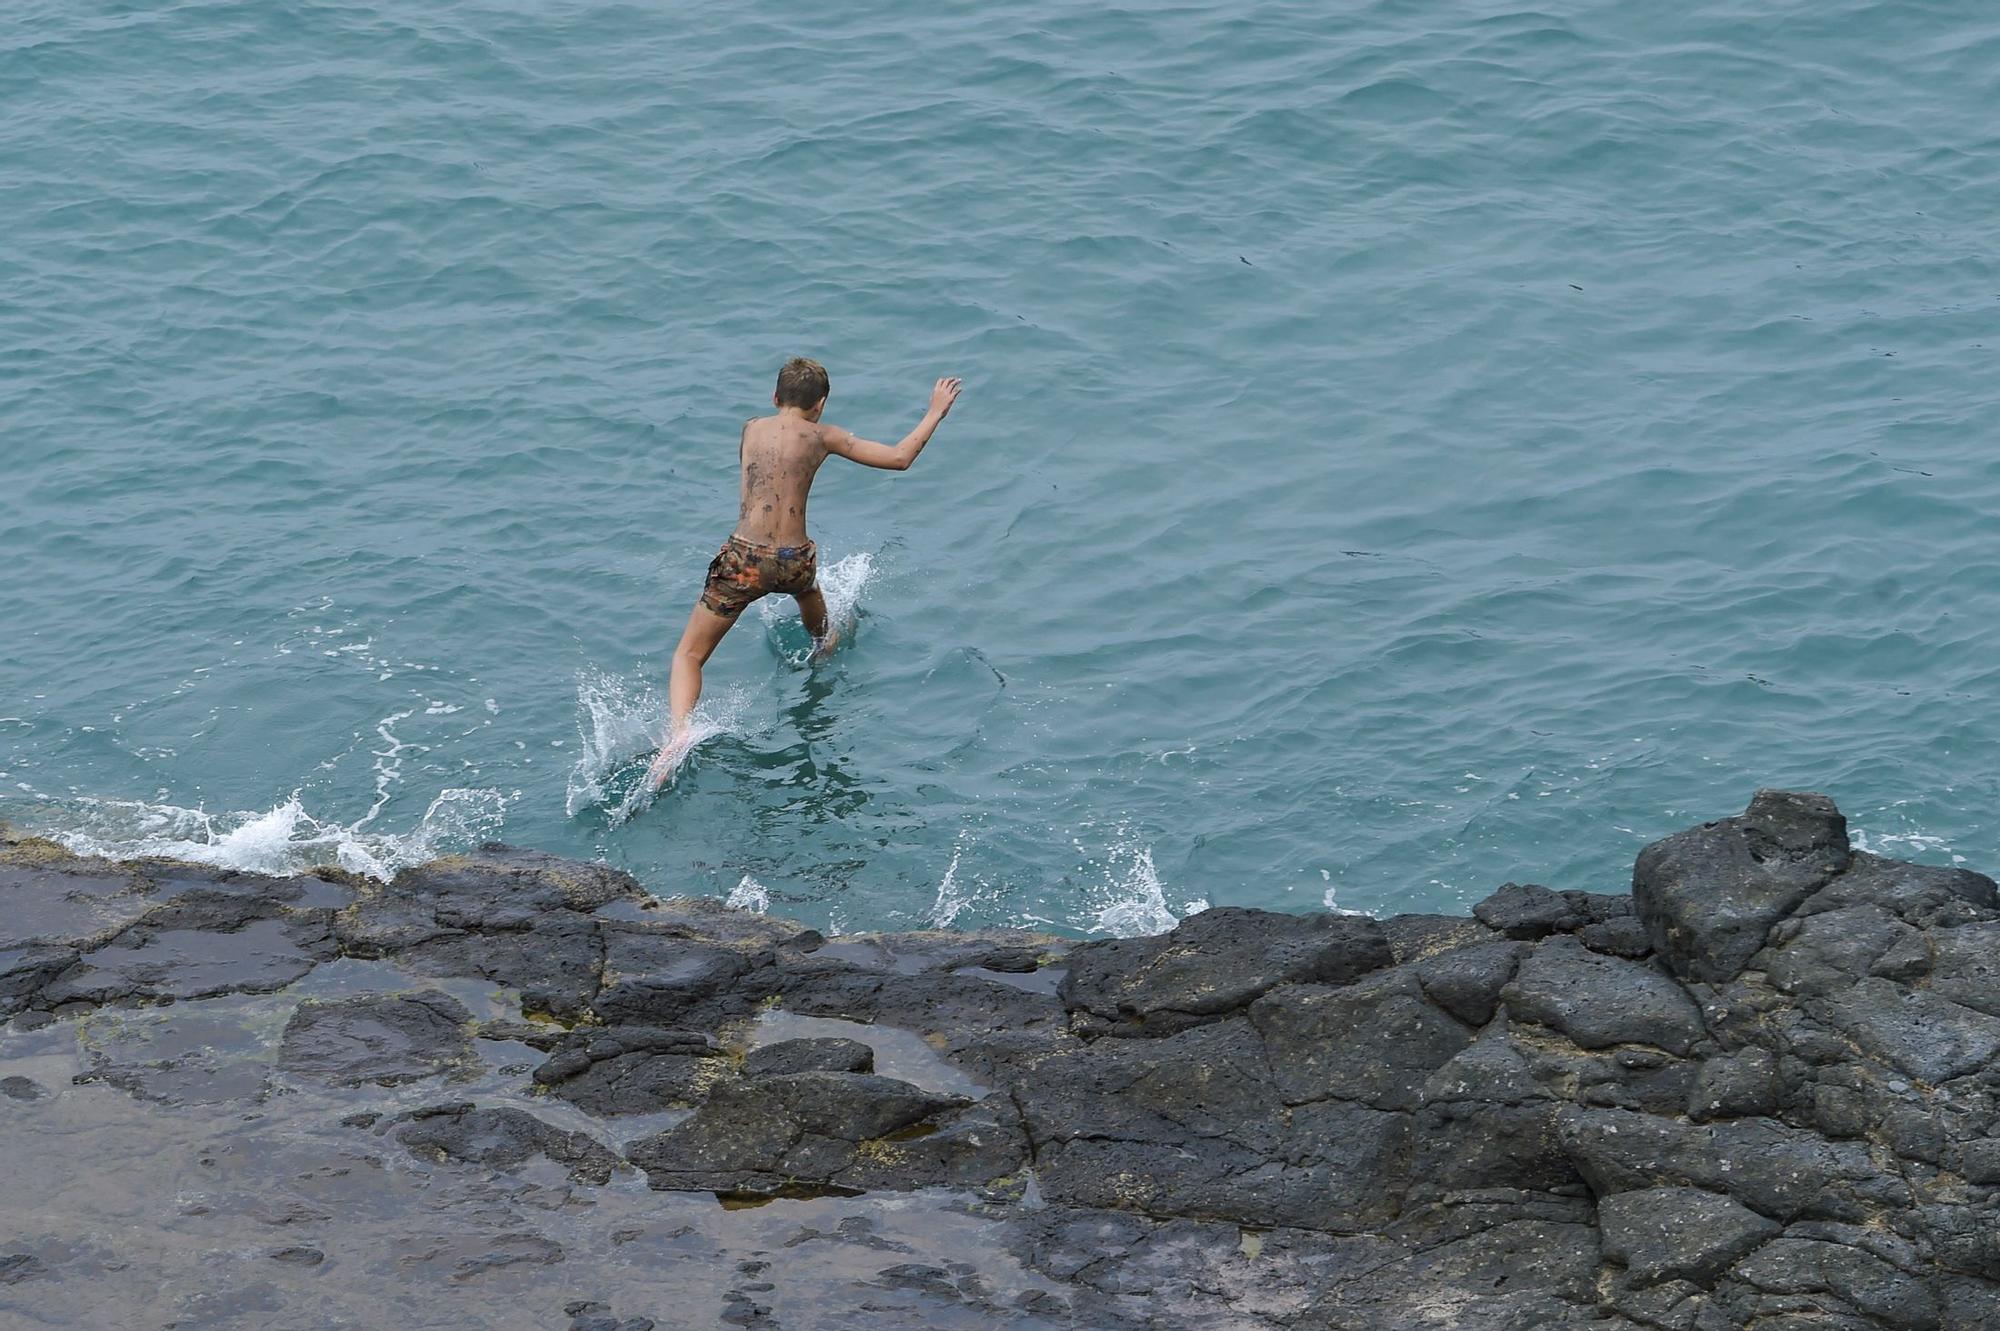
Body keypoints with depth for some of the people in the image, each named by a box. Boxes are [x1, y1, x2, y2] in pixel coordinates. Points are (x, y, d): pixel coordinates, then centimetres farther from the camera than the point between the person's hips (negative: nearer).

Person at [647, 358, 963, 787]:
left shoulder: (751, 429, 5)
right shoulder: (822, 437, 3)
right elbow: (899, 458, 7)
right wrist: (936, 412, 20)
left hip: (744, 558, -2)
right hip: (795, 560, 2)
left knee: (689, 655, 3)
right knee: (807, 587, 42)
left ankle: (678, 731, -24)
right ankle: (822, 641, 73)